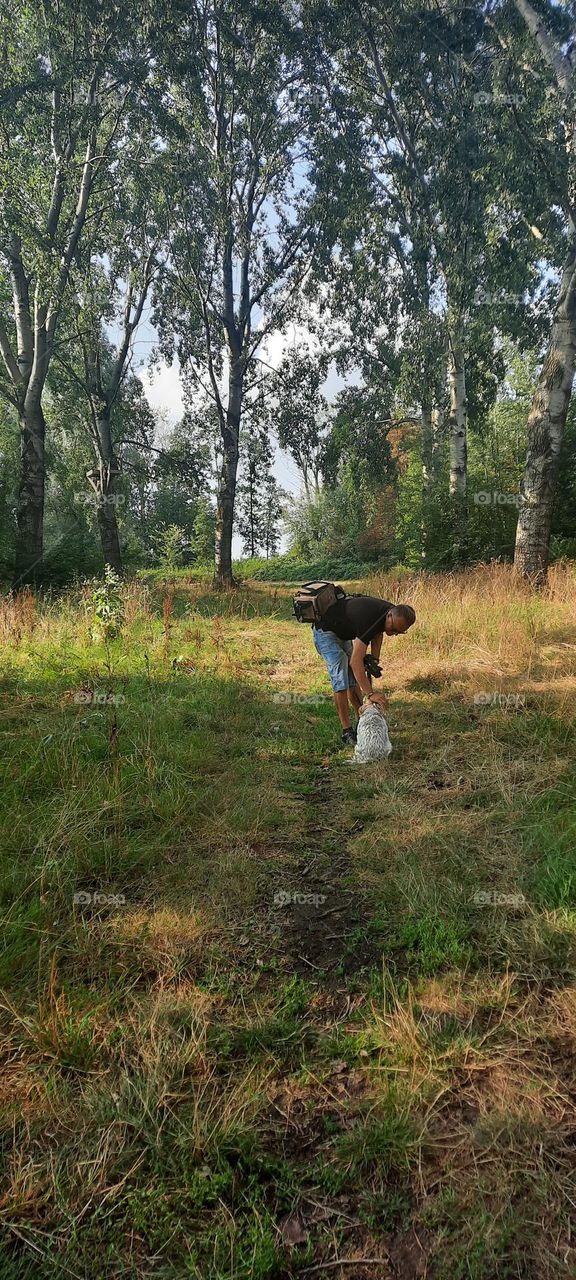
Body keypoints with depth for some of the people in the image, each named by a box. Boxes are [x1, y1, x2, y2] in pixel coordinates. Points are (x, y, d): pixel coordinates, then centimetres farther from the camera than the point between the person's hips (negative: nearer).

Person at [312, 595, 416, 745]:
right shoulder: (369, 619, -38)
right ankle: (347, 732, -11)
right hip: (325, 630, -9)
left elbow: (378, 632, 11)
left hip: (344, 632, 9)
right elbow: (355, 661, -42)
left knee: (354, 677, 8)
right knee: (340, 679, -14)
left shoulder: (391, 611, -13)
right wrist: (370, 693, -46)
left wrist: (374, 660, -1)